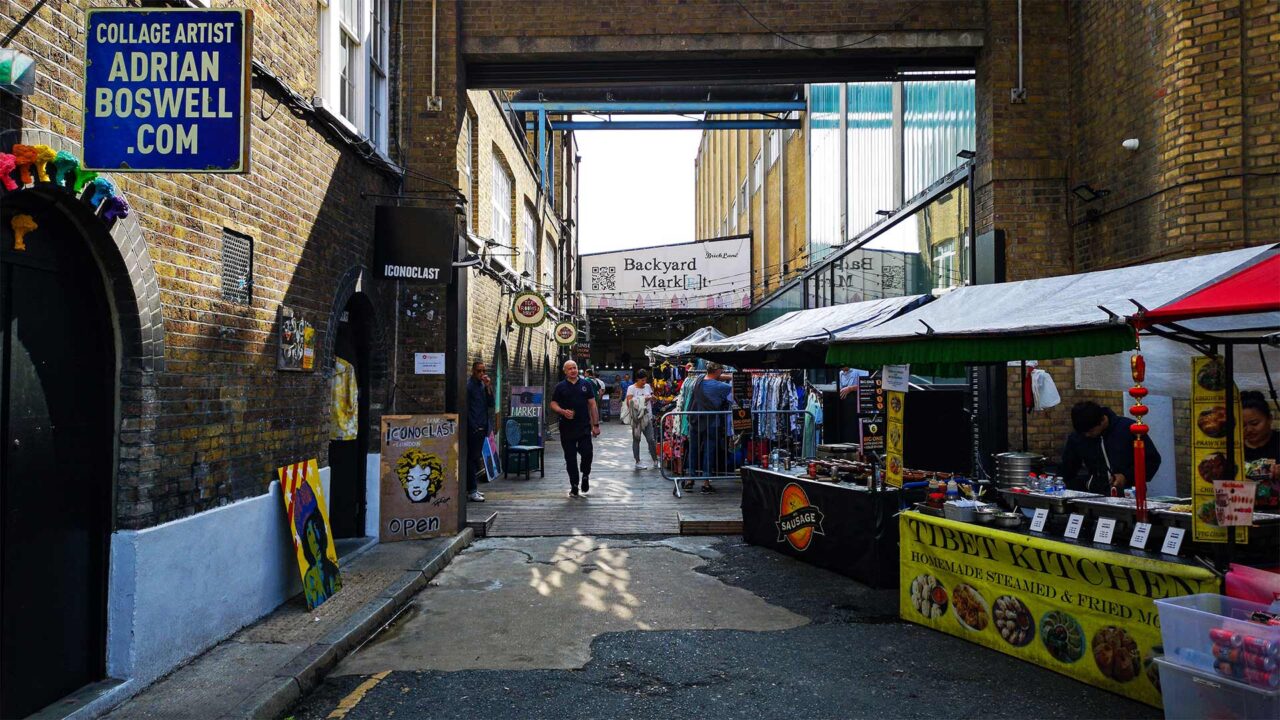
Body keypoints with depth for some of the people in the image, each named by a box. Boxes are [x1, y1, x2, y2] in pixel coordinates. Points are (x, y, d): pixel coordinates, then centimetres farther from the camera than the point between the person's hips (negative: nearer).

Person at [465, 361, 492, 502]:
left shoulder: (483, 385, 14)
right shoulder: (468, 385, -9)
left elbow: (491, 404, 8)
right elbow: (465, 408, -13)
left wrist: (488, 387, -3)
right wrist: (473, 427, -15)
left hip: (482, 427, 8)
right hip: (473, 427, -8)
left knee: (476, 458, 12)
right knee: (472, 458, -6)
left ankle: (472, 487, 19)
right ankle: (471, 491, -5)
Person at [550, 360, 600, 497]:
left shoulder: (586, 384, 7)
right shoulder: (560, 387, 6)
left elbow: (592, 405, 7)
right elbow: (553, 404, 6)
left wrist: (596, 424, 2)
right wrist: (563, 411, -15)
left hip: (584, 427, 0)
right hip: (567, 428, 0)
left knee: (587, 453, -10)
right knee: (570, 458, 4)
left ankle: (585, 476, 19)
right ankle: (574, 486, 15)